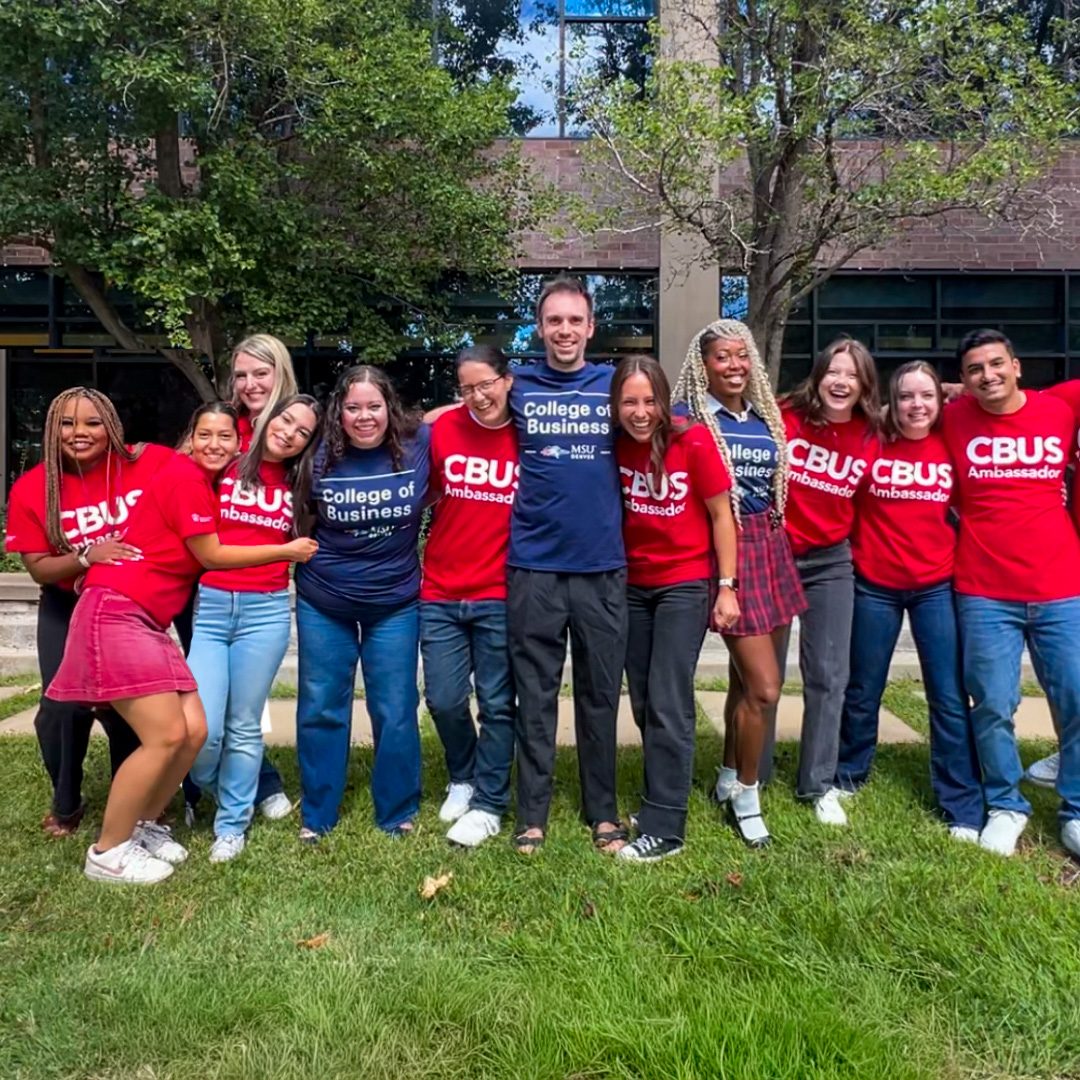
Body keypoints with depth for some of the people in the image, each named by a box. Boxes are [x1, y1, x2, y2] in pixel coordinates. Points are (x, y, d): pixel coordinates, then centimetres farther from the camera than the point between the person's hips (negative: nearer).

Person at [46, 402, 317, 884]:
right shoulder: (184, 475, -11)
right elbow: (210, 556, -9)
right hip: (115, 611, -9)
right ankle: (107, 854, 5)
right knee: (167, 736, -11)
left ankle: (143, 826, 23)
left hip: (146, 620, 9)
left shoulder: (203, 481, 16)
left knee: (194, 731, 3)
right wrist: (287, 551, -2)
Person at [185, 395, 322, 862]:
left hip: (266, 611, 1)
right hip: (209, 605, -1)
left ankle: (231, 825, 25)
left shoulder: (298, 484, 10)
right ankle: (212, 788, 27)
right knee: (200, 728, -7)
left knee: (243, 727, 7)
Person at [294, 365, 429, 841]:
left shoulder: (420, 445, -12)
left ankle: (398, 813, 27)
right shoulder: (319, 458, -9)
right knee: (320, 711, 10)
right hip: (323, 604, 1)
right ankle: (316, 816, 28)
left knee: (395, 713, 7)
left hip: (395, 605, -1)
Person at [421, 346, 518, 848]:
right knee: (444, 700, 9)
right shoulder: (444, 428, -2)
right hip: (440, 594, 2)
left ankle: (489, 803, 25)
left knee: (497, 704, 7)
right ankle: (463, 778, 36)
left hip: (499, 597, -2)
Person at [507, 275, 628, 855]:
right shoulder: (518, 388, 6)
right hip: (534, 567, 0)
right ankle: (532, 813, 19)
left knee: (600, 694, 9)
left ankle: (602, 811, 23)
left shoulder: (615, 385, 7)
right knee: (535, 694, 6)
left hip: (603, 567, 1)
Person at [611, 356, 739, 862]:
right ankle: (662, 797, 30)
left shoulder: (693, 441, -15)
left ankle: (664, 828, 3)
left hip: (686, 584, -5)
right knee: (643, 703, 11)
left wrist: (726, 586, -9)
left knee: (668, 703, -6)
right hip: (633, 585, 5)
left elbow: (721, 515, -8)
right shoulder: (616, 446, -3)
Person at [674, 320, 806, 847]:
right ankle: (746, 794, 15)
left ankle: (730, 780, 31)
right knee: (764, 687, -6)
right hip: (727, 550, -6)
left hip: (772, 547, 6)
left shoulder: (768, 417, 12)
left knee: (747, 679, 14)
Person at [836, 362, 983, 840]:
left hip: (937, 587, 1)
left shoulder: (953, 447, -1)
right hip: (874, 587, 0)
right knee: (862, 692, 12)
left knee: (950, 698, 3)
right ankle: (847, 777, 34)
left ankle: (963, 807, 15)